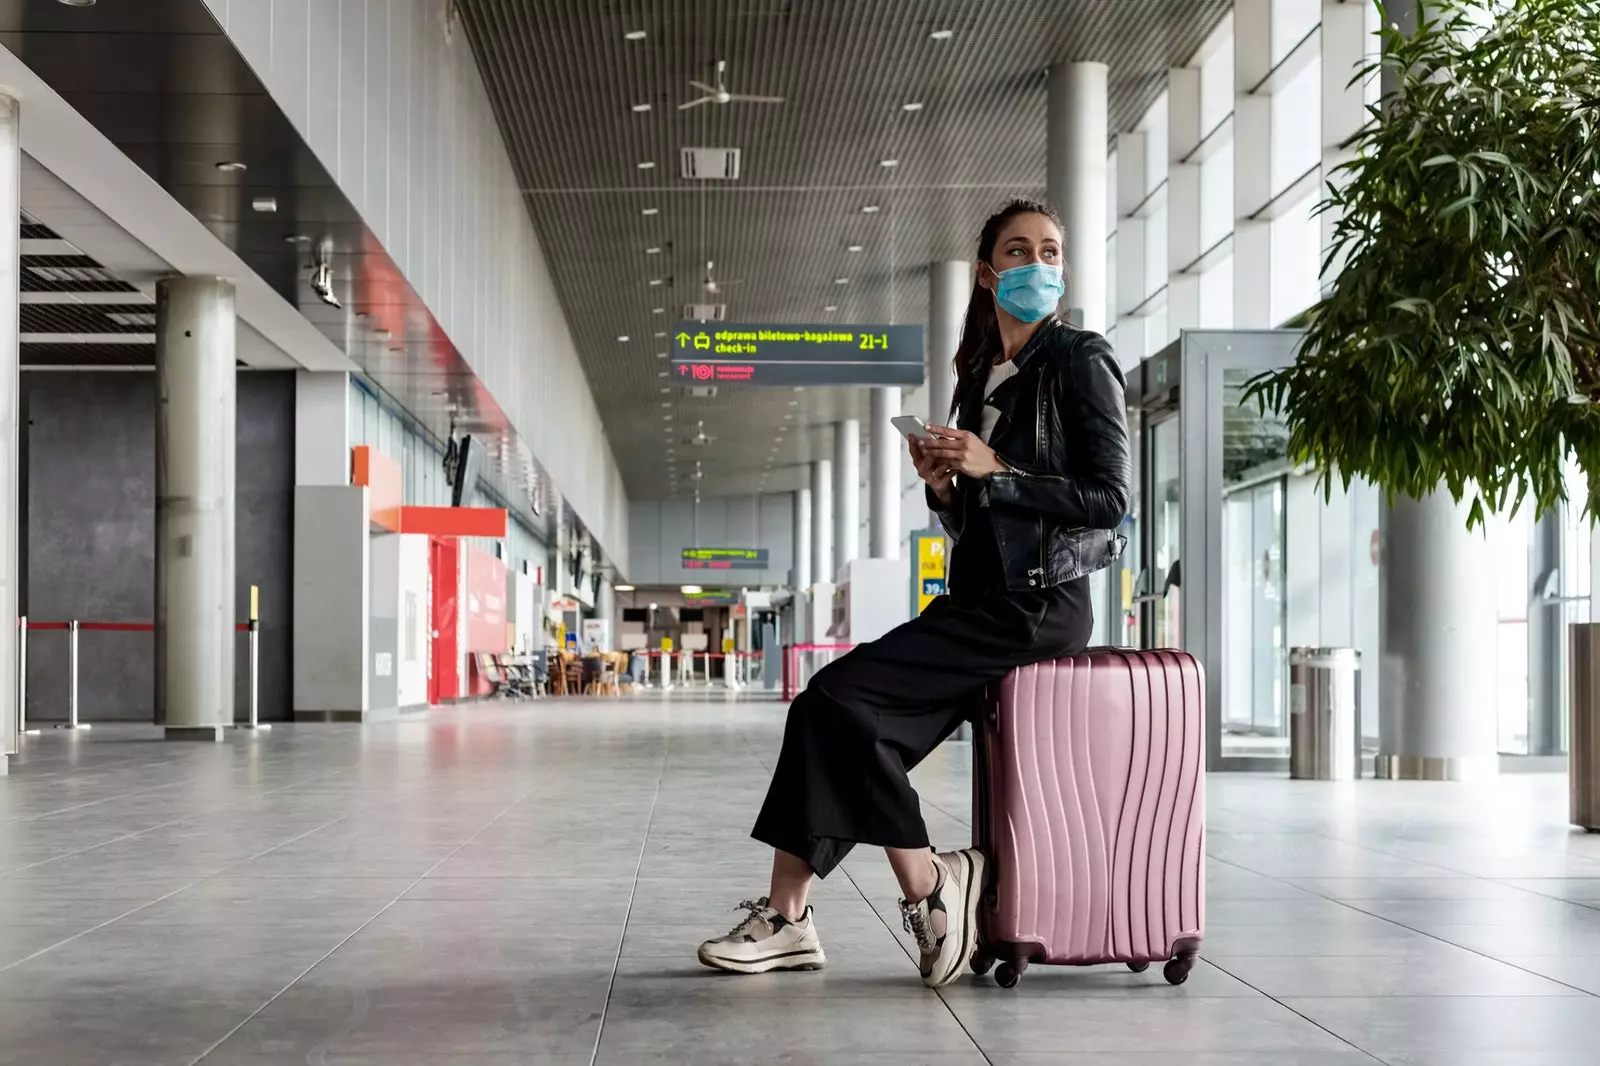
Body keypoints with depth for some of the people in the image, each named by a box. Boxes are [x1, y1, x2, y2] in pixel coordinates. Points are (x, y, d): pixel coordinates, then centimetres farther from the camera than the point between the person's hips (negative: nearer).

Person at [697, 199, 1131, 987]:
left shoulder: (1079, 361, -4)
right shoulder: (981, 376, 17)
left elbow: (1109, 500, -12)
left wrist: (994, 470, -15)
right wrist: (942, 485, -3)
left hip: (1039, 606, -7)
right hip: (978, 600, 8)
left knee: (838, 698, -18)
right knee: (828, 708, -7)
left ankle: (927, 891, -9)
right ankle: (785, 918, -7)